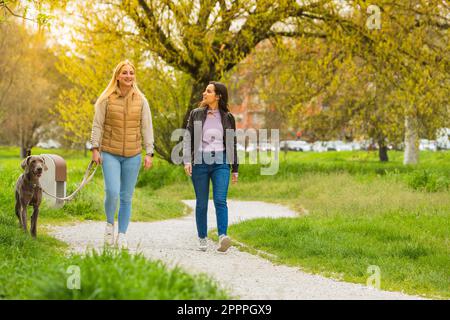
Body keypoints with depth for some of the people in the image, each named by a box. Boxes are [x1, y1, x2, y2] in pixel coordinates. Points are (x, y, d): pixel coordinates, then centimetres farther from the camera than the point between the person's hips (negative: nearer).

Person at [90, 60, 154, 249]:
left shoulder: (141, 101, 4)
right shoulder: (106, 99, -2)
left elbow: (147, 128, 5)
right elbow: (97, 125, 0)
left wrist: (149, 153, -1)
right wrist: (95, 149, -8)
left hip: (132, 155, 2)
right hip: (110, 154, -2)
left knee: (126, 197, 5)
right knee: (112, 192, -15)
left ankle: (122, 236, 16)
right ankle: (109, 224, 13)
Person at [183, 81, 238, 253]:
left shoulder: (227, 117, 9)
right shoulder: (196, 114, 8)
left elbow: (232, 144, 14)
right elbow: (188, 138, 5)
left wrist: (235, 169, 14)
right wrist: (187, 160, -9)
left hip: (220, 162, -1)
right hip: (200, 161, 1)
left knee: (220, 200, -15)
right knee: (201, 203, 5)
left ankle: (222, 236, -25)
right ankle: (202, 238, 15)